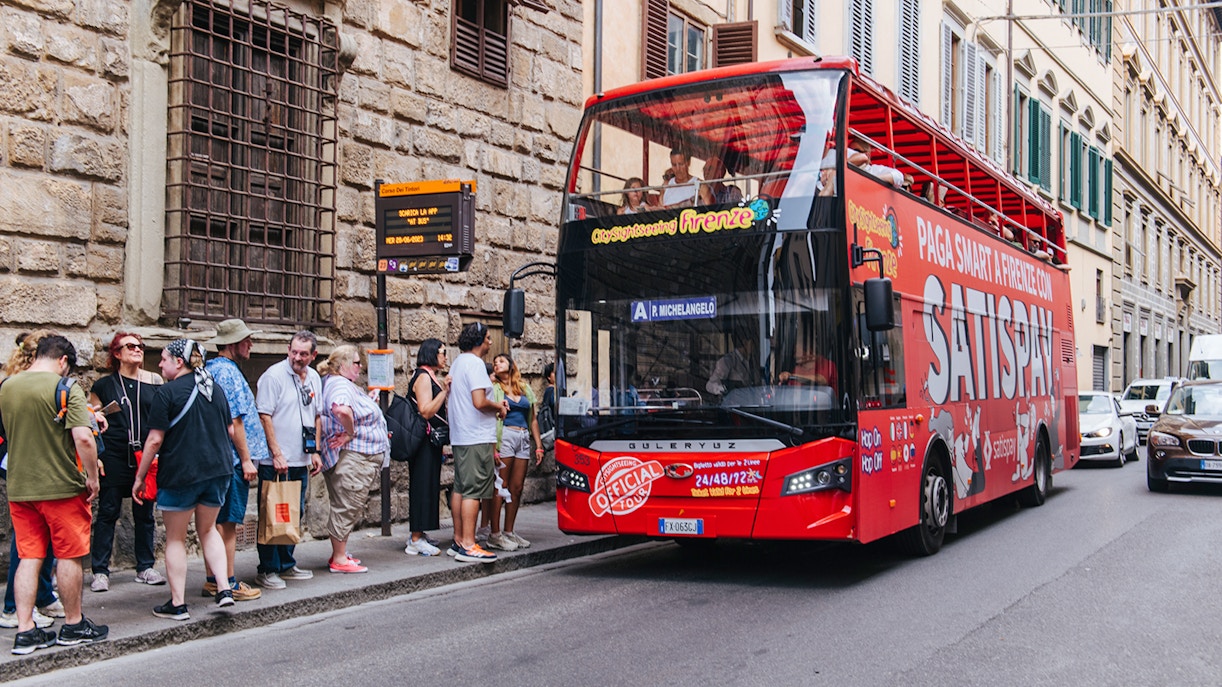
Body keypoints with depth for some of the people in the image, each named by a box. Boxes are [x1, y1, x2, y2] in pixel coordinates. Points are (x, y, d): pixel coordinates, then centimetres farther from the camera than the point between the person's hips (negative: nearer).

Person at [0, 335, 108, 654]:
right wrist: (92, 478, -11)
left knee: (28, 558, 10)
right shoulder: (66, 388, -13)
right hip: (62, 487, -5)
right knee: (70, 556, 7)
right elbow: (83, 437, -22)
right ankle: (73, 626, 18)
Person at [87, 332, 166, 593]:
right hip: (114, 456, -2)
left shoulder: (154, 382, 7)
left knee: (144, 513, 8)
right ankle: (100, 571, 6)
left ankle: (145, 567, 17)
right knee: (108, 512, 0)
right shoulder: (104, 385, 4)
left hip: (146, 455, 2)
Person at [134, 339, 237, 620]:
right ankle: (224, 588, 10)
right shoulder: (215, 389, 8)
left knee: (175, 537, 7)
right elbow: (230, 431, 13)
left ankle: (177, 604, 10)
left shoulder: (168, 392, -11)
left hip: (181, 473, -6)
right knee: (208, 529, 21)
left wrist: (140, 477, -4)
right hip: (218, 469, 6)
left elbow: (155, 440, -12)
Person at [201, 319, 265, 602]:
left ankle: (214, 580, 19)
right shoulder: (228, 372, -14)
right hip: (232, 458, -10)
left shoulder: (209, 369, 16)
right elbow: (235, 421, -18)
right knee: (228, 522, -4)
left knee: (218, 521, 13)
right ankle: (228, 583, 2)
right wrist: (246, 459, -15)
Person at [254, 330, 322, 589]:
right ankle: (267, 570, 5)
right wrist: (277, 455, -17)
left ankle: (287, 565, 24)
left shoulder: (314, 378, 12)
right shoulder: (273, 376, -10)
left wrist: (315, 452, 14)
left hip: (301, 461, 7)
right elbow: (264, 417, -13)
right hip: (275, 461, -7)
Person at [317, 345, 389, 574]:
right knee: (346, 507, -5)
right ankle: (339, 560, 1)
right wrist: (350, 433, -24)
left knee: (347, 508, 16)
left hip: (362, 459, 11)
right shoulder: (340, 385, -17)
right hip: (352, 458, -11)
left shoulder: (343, 384, 17)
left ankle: (340, 555, 24)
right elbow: (342, 409, -38)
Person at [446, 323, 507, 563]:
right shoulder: (475, 363, -14)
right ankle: (468, 546, -10)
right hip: (477, 438, -10)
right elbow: (479, 401, -23)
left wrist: (494, 406, 18)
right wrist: (498, 407, -5)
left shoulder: (458, 363, 18)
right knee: (474, 490, -9)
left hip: (460, 436, 10)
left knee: (460, 488, 13)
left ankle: (458, 541, 19)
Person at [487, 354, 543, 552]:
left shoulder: (525, 389, 18)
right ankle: (495, 534, -4)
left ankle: (509, 532, 13)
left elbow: (533, 419, 19)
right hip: (505, 436, -5)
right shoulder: (494, 388, 4)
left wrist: (538, 446, 12)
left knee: (517, 488, 6)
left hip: (523, 438, 5)